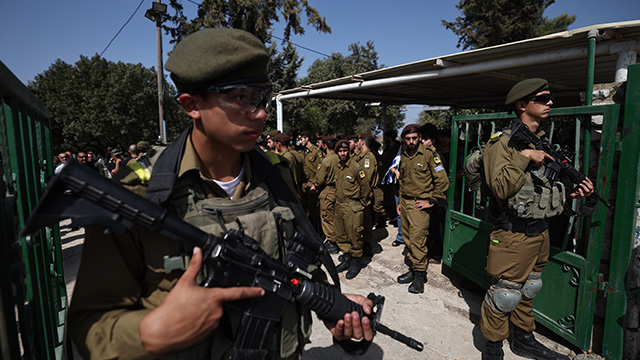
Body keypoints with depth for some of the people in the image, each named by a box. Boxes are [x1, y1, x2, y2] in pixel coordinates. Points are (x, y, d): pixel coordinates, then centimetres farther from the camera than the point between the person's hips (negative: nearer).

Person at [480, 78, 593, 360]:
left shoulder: (543, 142, 13)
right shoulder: (502, 142, -14)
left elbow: (544, 186, 19)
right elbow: (500, 188, -24)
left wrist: (571, 193, 3)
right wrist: (524, 157, -24)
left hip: (541, 231, 8)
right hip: (513, 234, -8)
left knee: (528, 288, 21)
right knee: (505, 293, 0)